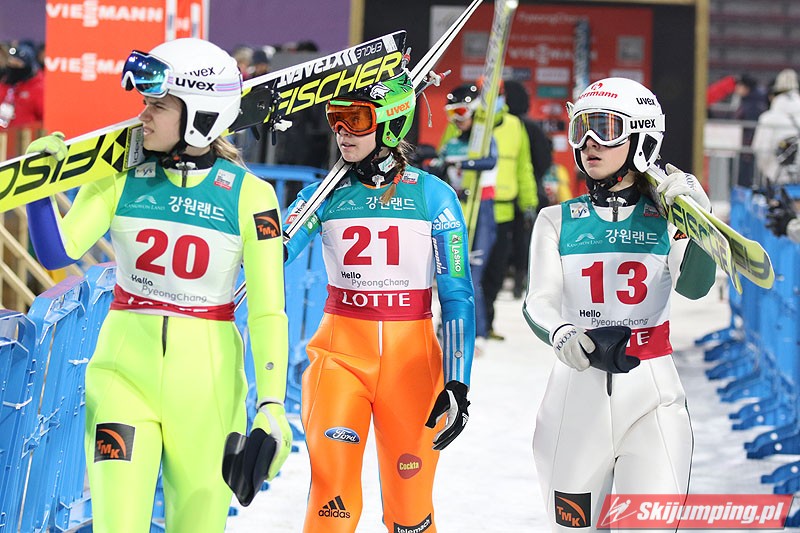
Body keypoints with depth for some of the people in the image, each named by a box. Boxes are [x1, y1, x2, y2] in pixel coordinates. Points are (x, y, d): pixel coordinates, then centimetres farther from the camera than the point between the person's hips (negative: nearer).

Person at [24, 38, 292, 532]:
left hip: (206, 380, -1)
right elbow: (58, 251, -5)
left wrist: (272, 406, -16)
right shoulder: (123, 177, 1)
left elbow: (268, 312, -8)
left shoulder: (248, 196, -6)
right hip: (125, 371, 1)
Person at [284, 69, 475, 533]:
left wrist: (457, 385, -6)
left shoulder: (433, 196, 0)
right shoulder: (326, 196, 5)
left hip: (412, 359, -1)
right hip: (341, 353, 1)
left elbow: (457, 297, 1)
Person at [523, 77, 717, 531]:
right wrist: (564, 337, -27)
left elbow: (695, 286, -14)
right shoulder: (558, 222, 6)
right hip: (577, 393, 1)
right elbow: (539, 303, -6)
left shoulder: (664, 218, 3)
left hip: (652, 394, -1)